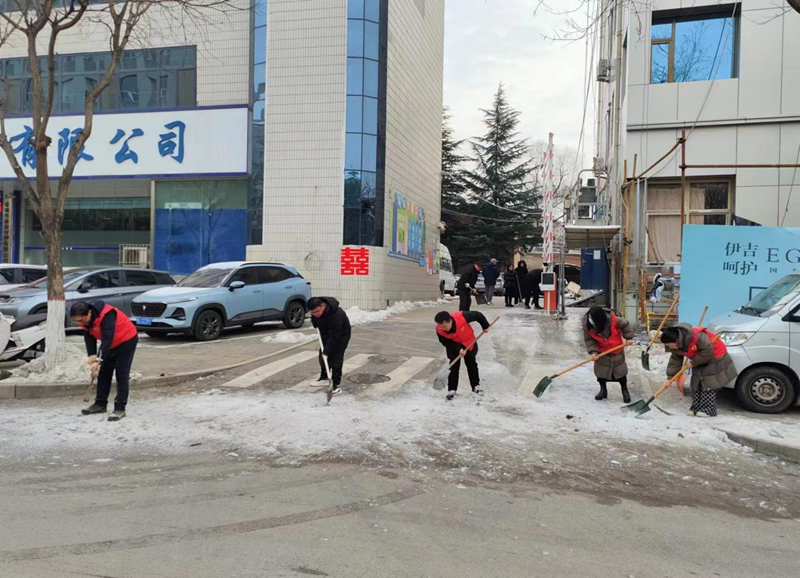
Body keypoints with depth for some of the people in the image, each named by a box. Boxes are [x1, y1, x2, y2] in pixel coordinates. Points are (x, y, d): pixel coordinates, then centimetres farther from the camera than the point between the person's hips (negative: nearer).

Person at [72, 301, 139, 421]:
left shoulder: (107, 316, -35)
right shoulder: (84, 320, -10)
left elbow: (107, 339, -38)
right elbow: (89, 338, -7)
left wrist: (99, 360, -40)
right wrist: (92, 356, -22)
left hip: (127, 341, -8)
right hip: (111, 344, 8)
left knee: (121, 375, -10)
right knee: (104, 373, 10)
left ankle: (120, 408, -7)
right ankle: (100, 404, 21)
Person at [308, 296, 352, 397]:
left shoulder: (336, 315, -41)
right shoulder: (315, 311, -19)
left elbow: (334, 337, -37)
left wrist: (326, 351, -36)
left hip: (340, 336, -7)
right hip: (326, 334, 8)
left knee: (336, 359, -14)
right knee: (322, 356, 14)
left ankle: (336, 386, -9)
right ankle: (324, 377, 34)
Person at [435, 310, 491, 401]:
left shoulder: (462, 316, -41)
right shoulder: (439, 330, -33)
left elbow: (477, 315, -24)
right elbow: (446, 342, -18)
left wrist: (485, 326, -9)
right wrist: (458, 349, -30)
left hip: (469, 343, 0)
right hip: (453, 346, 0)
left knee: (472, 365, 12)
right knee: (454, 367, -4)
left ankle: (476, 386, 28)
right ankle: (451, 390, 8)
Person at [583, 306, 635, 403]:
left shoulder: (613, 320, -32)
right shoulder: (587, 325, -25)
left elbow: (626, 324, -14)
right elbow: (589, 339, -14)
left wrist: (628, 338, -9)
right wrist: (593, 351, -25)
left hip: (616, 350, -2)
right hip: (601, 352, 2)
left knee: (620, 370, 7)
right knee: (600, 370, 4)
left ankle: (625, 391, 26)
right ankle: (603, 390, 24)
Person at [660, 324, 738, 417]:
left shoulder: (697, 336, -38)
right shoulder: (676, 345, -11)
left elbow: (708, 351, -32)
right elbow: (675, 360, -4)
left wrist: (693, 363, -25)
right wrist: (670, 377, -8)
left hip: (715, 356, -8)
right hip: (700, 361, 8)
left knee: (709, 385, -10)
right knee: (696, 383, 4)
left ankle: (709, 410, -5)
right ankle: (696, 408, 9)